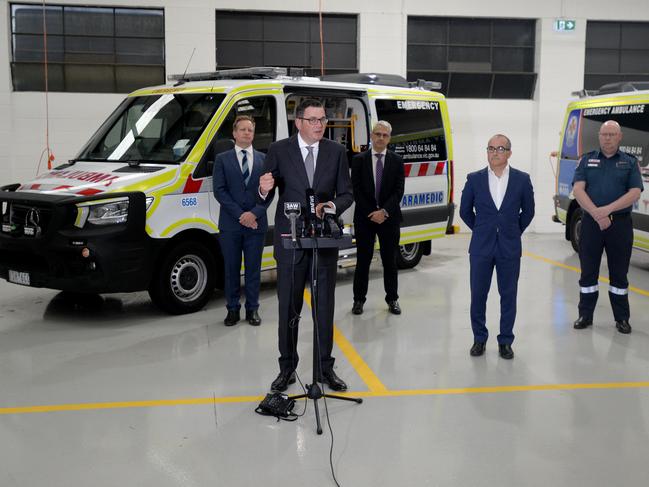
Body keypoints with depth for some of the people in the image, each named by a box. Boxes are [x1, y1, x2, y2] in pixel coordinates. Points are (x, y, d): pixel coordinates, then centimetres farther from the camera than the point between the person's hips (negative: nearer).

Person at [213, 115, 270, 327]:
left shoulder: (263, 159, 9)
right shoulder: (222, 159, 4)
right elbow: (219, 190, -4)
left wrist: (254, 213, -11)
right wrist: (240, 215, -12)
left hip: (256, 223, 1)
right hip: (230, 224, -1)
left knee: (253, 268, 7)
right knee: (231, 269, 6)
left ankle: (252, 309, 15)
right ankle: (233, 309, 15)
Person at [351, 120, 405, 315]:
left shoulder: (397, 161, 4)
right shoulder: (359, 160, 2)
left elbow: (399, 191, -2)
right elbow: (356, 190, -3)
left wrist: (384, 211, -15)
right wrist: (372, 213, -11)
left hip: (389, 218, 1)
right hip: (364, 217, -1)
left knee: (390, 260, 7)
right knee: (363, 260, 4)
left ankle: (392, 299, 17)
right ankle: (359, 299, 13)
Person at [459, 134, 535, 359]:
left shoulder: (522, 179, -2)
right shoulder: (474, 179, -2)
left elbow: (528, 211, 10)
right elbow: (465, 211, 9)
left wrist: (514, 232, 11)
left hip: (510, 248, 0)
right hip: (481, 247, 0)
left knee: (508, 296, 6)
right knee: (478, 295, 5)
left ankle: (505, 341, 18)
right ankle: (479, 339, 19)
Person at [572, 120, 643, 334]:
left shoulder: (630, 162, 6)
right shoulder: (587, 160, 7)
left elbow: (635, 193, -5)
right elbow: (578, 189, -4)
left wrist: (608, 209, -18)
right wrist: (596, 214, -16)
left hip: (620, 223, -1)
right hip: (591, 222, 1)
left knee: (619, 273, 7)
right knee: (588, 272, 7)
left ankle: (622, 318, 17)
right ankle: (585, 315, 17)